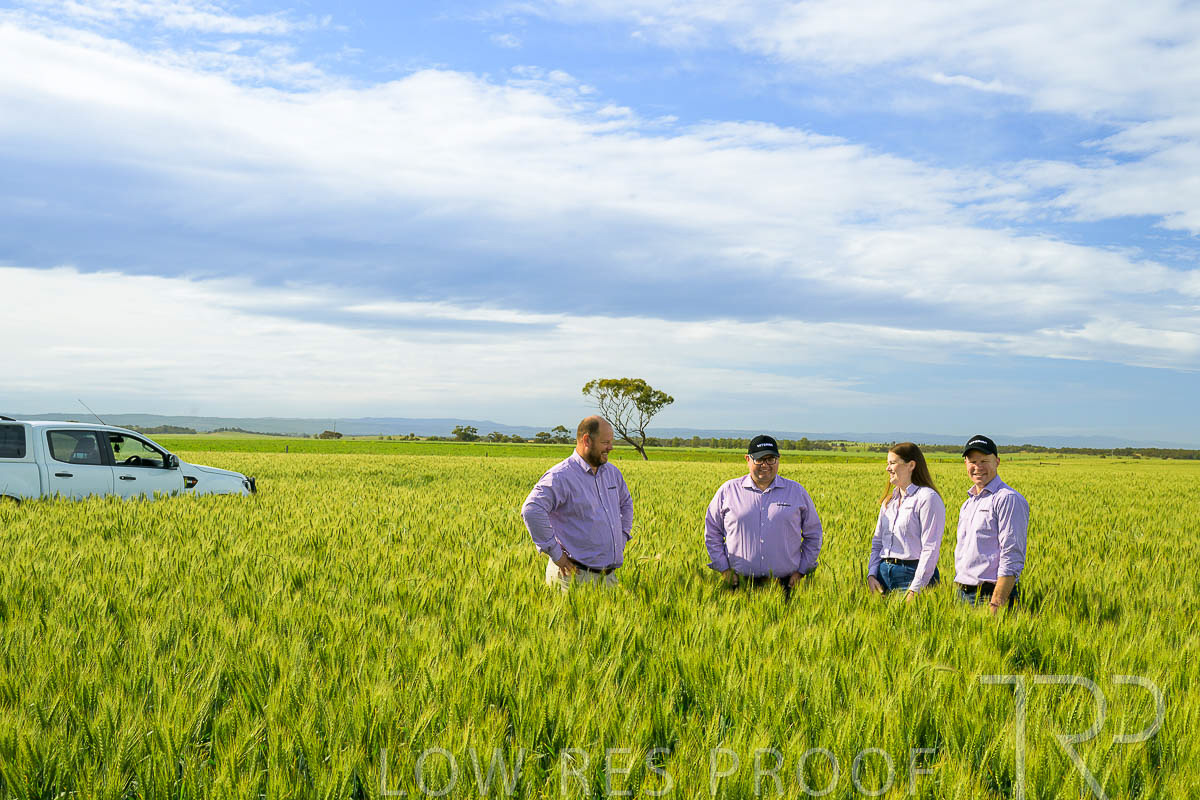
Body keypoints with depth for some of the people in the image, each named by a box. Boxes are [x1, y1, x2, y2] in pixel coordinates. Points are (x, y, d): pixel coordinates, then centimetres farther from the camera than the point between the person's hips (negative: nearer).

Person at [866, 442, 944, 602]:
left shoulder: (928, 498, -7)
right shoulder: (888, 500, 17)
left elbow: (930, 549, -13)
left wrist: (916, 589, -18)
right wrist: (872, 574, 1)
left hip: (912, 574, -7)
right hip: (884, 573, 7)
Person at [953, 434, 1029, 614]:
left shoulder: (1008, 499, -9)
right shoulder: (968, 503, 18)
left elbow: (1012, 559, -16)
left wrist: (995, 605, -22)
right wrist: (958, 592, 17)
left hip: (989, 595, -8)